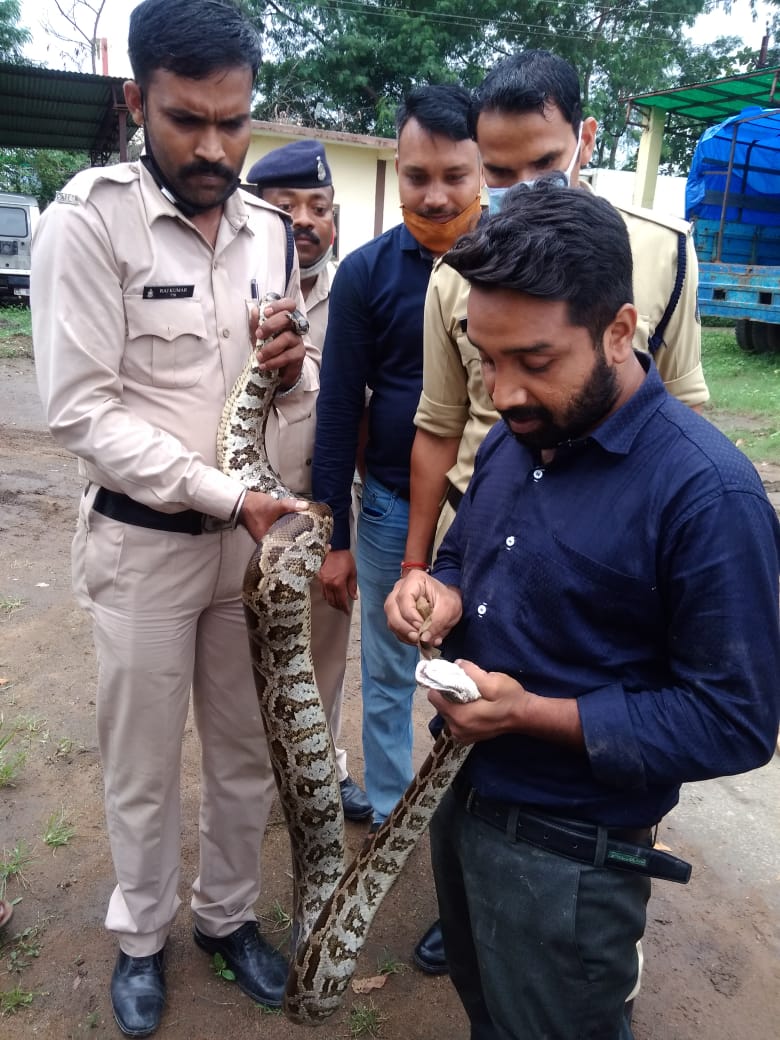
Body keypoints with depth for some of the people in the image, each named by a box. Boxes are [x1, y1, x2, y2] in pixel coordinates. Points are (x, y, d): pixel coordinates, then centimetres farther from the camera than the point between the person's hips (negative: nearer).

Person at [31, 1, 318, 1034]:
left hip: (255, 532, 5)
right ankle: (140, 936, 40)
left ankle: (227, 913, 42)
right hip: (142, 542, -4)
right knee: (143, 770, 13)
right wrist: (227, 495, -21)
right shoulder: (90, 216, -12)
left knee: (247, 754, 17)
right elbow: (82, 409, -16)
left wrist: (293, 368, -14)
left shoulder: (272, 229, 3)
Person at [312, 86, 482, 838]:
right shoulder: (366, 272, -6)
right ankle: (387, 814, 37)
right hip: (392, 505, 1)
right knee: (387, 671, 15)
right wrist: (334, 536, -2)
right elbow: (338, 409, -3)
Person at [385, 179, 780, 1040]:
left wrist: (533, 713, -26)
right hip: (459, 797, 7)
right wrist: (438, 593, -10)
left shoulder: (706, 492, -25)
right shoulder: (513, 439, -1)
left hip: (570, 856, -7)